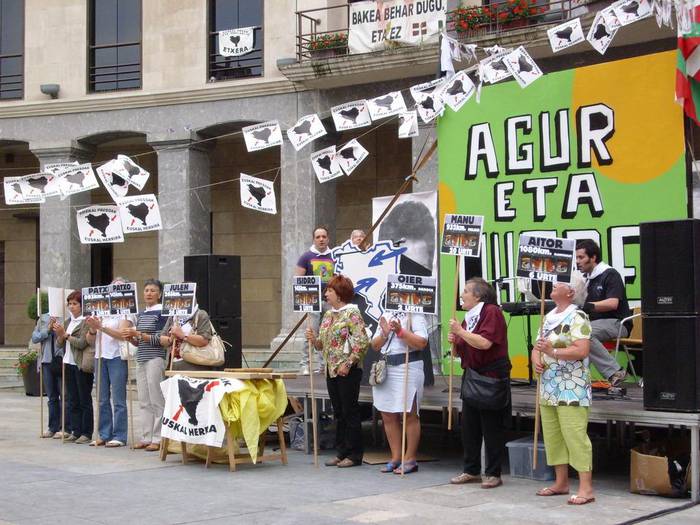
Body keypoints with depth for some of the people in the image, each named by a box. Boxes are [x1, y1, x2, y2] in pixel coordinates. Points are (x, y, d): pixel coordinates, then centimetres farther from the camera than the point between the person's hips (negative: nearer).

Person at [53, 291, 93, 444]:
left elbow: (82, 343, -16)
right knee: (72, 400, 9)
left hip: (82, 365, -8)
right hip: (69, 364, 8)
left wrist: (65, 335, -14)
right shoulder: (67, 322, 15)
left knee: (84, 400, -2)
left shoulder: (86, 322, -8)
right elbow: (60, 344, 13)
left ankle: (86, 433, 2)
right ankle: (75, 431, 14)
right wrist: (60, 335, -6)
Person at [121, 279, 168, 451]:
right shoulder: (141, 314, 17)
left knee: (156, 400, -5)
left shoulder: (161, 313, -5)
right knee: (144, 400, 8)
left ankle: (158, 439, -2)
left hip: (155, 359, -7)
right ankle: (146, 437, 13)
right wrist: (130, 337, 2)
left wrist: (138, 334, -16)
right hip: (141, 359, 7)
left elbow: (160, 339, -13)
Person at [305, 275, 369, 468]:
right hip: (331, 370, 8)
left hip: (349, 371, -8)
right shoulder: (328, 314, 13)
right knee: (338, 413, 12)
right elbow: (322, 344, 17)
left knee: (350, 412, -2)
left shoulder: (352, 313, -11)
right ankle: (341, 452, 19)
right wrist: (313, 339, -4)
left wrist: (347, 364, -20)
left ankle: (354, 454, 6)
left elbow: (362, 342, -18)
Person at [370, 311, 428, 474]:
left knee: (409, 415, -1)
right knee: (388, 416, 8)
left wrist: (400, 331, -21)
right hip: (385, 369, 7)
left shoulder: (415, 315, -3)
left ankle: (410, 459, 7)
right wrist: (384, 333, -4)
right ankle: (395, 458, 17)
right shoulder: (386, 315, 15)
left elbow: (422, 343, -15)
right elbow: (375, 345, 14)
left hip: (408, 368, -7)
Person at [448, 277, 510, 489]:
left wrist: (461, 332, -17)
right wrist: (454, 341, 2)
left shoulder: (492, 312, -10)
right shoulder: (468, 317, 16)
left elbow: (485, 343, -24)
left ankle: (493, 474, 6)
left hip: (492, 378, -9)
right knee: (469, 426, 10)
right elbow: (460, 352, 23)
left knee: (492, 428, -1)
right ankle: (471, 470, 19)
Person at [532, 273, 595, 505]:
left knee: (575, 436, -10)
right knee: (552, 436, 12)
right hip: (548, 388, 9)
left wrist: (553, 351, -25)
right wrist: (536, 359, -2)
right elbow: (538, 346, 19)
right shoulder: (549, 317, 16)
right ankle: (561, 483, 22)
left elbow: (582, 350, -21)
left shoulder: (577, 318, -10)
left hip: (571, 390, -9)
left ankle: (586, 488, -7)